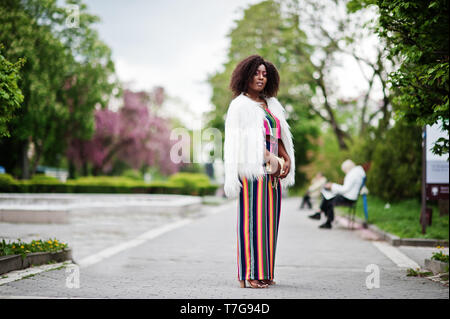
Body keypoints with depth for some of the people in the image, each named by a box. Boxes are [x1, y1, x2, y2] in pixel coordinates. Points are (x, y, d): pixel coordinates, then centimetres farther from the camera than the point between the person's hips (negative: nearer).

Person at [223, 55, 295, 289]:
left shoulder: (269, 104, 20)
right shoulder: (240, 105, 0)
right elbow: (245, 138, -9)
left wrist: (286, 158, 3)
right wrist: (269, 158, -17)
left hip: (273, 171, 7)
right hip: (253, 168, -7)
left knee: (269, 219, 6)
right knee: (253, 218, -9)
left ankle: (264, 272, 10)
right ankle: (249, 274, -8)